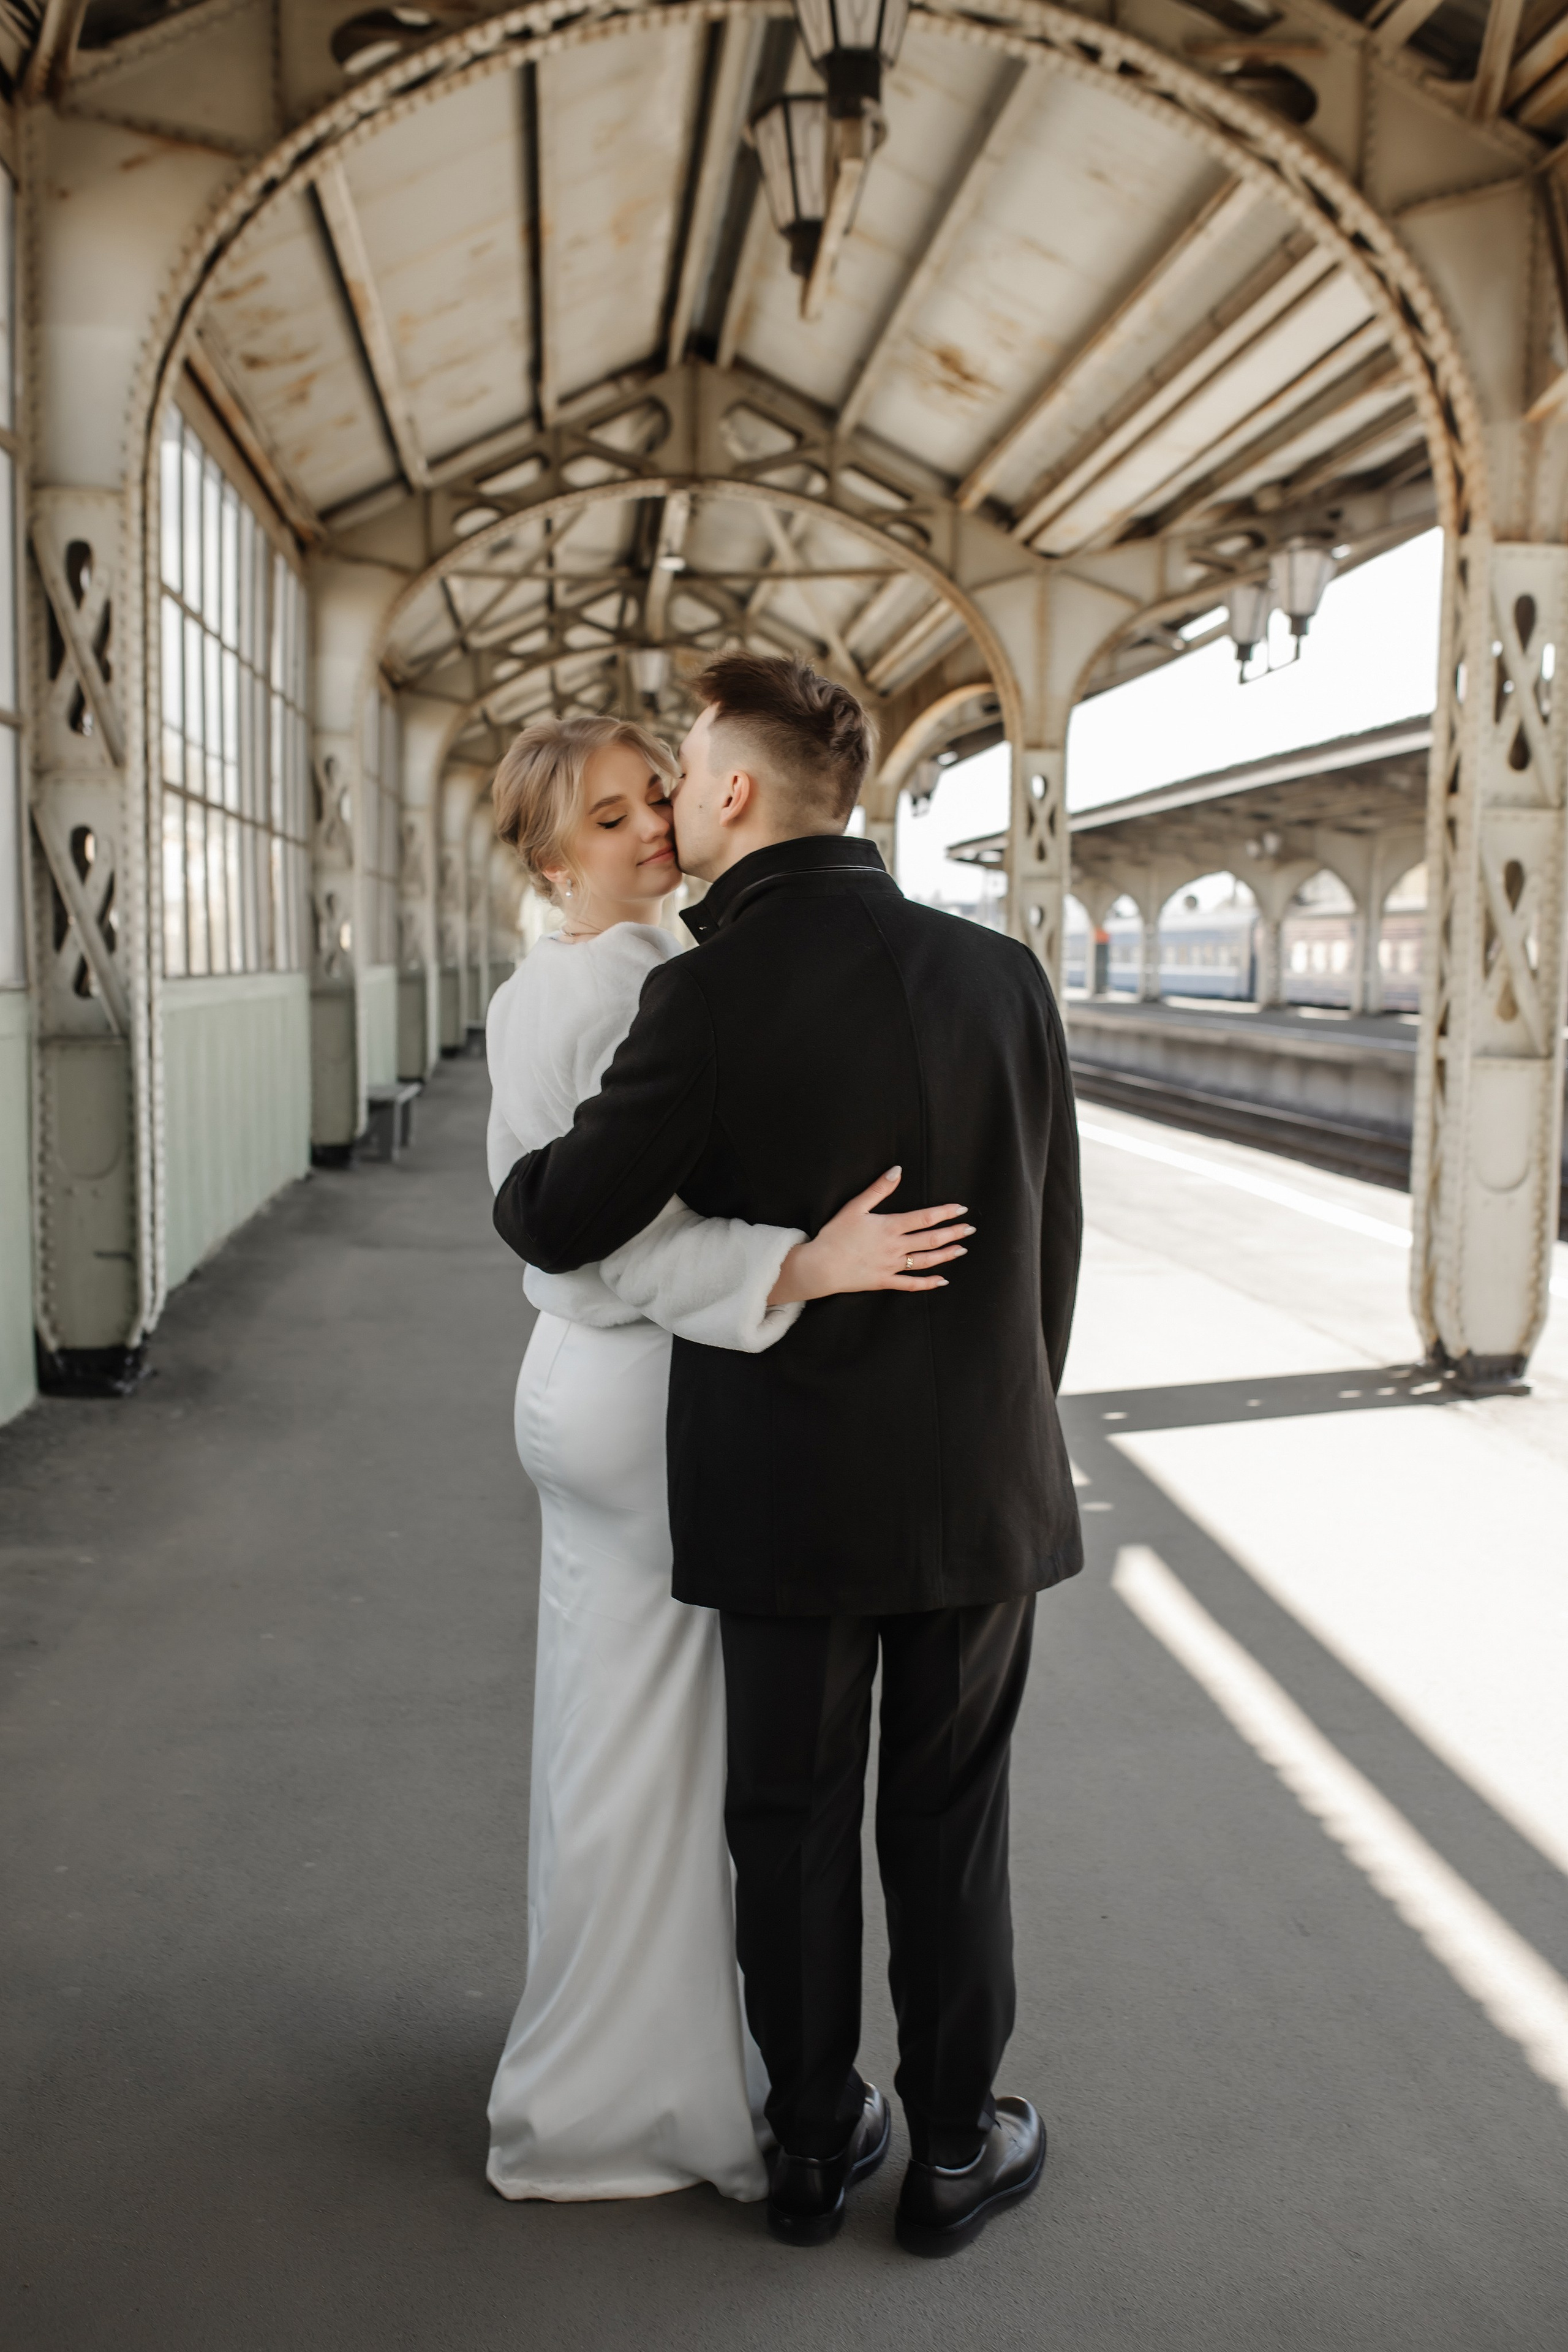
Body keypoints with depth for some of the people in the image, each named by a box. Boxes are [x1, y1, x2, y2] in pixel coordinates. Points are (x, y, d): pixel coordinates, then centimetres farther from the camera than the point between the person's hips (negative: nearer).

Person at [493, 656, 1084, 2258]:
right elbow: (1050, 1235, 3)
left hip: (784, 1494, -2)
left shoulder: (710, 993, -15)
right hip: (979, 1485, 3)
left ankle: (814, 2144, 32)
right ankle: (952, 2149, 32)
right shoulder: (999, 972, -3)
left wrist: (511, 1184, 11)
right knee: (946, 1828, 17)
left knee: (790, 1826, 16)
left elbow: (567, 1223, -12)